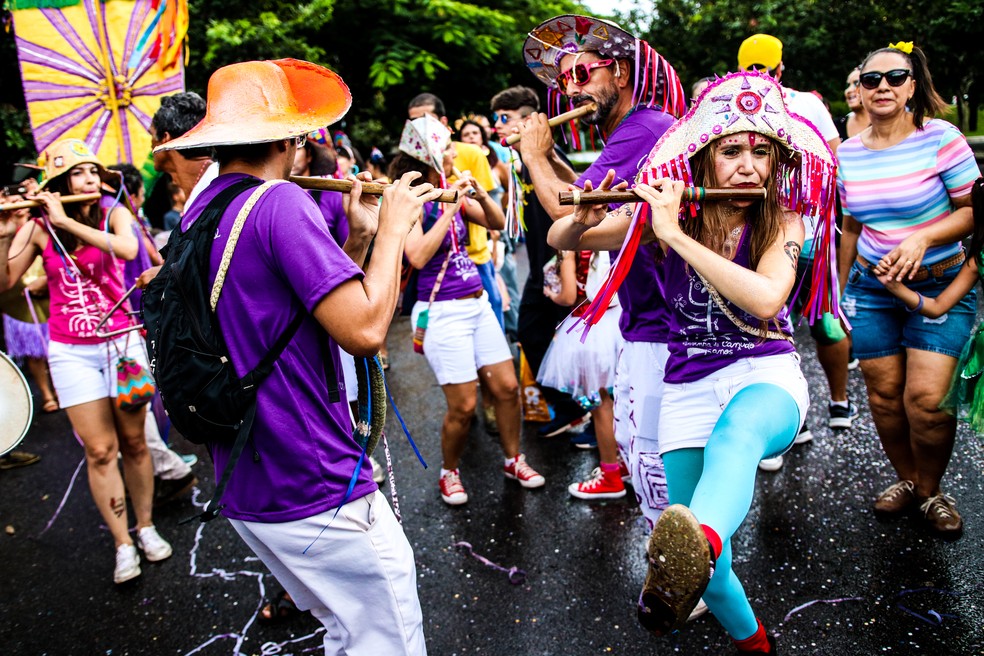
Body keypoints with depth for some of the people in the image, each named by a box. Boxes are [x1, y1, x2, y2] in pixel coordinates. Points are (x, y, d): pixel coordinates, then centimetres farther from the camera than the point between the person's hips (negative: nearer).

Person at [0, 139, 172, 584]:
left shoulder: (113, 213, -2)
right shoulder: (39, 228, -1)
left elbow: (128, 249, -24)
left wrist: (68, 220, -23)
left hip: (120, 340, 0)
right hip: (71, 352, 0)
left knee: (133, 441, 9)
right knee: (100, 450, 0)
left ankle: (146, 526, 25)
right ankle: (122, 544, 11)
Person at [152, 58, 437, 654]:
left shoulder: (197, 216, 10)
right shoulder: (280, 202, -18)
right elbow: (365, 330, -25)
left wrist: (360, 230, 12)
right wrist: (392, 229, -10)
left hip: (246, 489, 9)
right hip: (317, 493, -9)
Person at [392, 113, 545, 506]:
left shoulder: (451, 191, 6)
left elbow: (497, 223, 10)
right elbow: (417, 256, -25)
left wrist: (479, 193, -8)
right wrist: (449, 210, -24)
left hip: (477, 304, 7)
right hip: (442, 312, -7)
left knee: (507, 387, 9)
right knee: (463, 405, -2)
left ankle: (513, 459, 29)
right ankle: (449, 472, 22)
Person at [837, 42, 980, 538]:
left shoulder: (941, 138, -8)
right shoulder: (848, 153, 4)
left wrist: (923, 238, -23)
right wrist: (842, 288, 16)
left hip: (940, 285, -3)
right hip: (872, 287, 4)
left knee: (926, 398, -10)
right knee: (884, 395, 5)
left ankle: (930, 491, 16)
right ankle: (907, 479, 29)